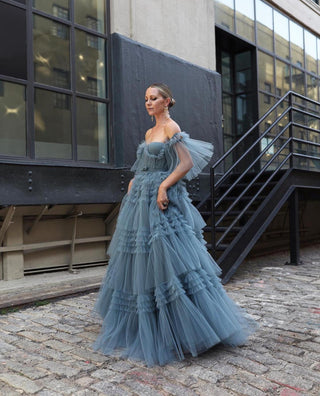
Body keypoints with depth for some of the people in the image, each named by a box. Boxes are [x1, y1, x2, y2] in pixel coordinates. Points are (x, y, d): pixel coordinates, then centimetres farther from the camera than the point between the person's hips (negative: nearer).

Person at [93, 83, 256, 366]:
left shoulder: (171, 127, -5)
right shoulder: (150, 133, 20)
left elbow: (187, 163, -15)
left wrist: (163, 186, -22)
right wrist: (133, 183, 13)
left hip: (162, 204, -9)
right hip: (142, 204, 9)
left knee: (170, 261, -12)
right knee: (142, 263, 12)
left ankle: (196, 326, 0)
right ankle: (146, 329, 25)